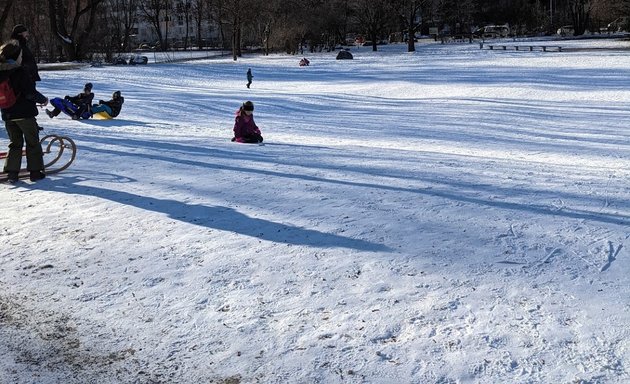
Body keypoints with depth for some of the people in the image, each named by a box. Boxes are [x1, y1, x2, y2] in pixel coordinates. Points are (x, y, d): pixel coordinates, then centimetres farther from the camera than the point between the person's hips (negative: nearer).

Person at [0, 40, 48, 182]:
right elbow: (30, 93, -19)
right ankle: (35, 171, 11)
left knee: (14, 143, 17)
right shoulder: (21, 71, -16)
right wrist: (43, 100, -2)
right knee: (33, 142, 9)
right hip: (24, 113, -6)